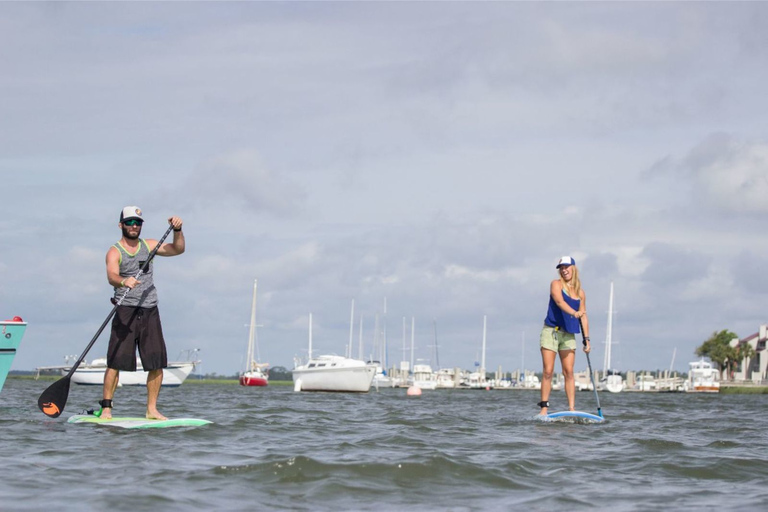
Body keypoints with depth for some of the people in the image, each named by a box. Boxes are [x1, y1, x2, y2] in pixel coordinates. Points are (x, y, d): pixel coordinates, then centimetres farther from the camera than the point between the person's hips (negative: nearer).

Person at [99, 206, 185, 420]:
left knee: (157, 363, 2)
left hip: (150, 311, 5)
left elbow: (177, 249, 8)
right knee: (116, 362, -8)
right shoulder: (115, 252, -2)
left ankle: (151, 409, 10)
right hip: (126, 312, -5)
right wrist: (123, 281, -42)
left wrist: (177, 230, -9)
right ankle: (106, 407, -2)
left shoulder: (149, 245, 14)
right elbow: (111, 276, -20)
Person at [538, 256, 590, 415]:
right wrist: (574, 313, -38)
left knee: (569, 372, -3)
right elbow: (559, 302, -20)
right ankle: (544, 407, -3)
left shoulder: (580, 292, 11)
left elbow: (583, 316, 13)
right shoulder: (556, 284, -1)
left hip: (569, 335, 3)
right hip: (551, 331, -3)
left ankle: (572, 409, -5)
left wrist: (586, 339, 7)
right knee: (548, 371, -7)